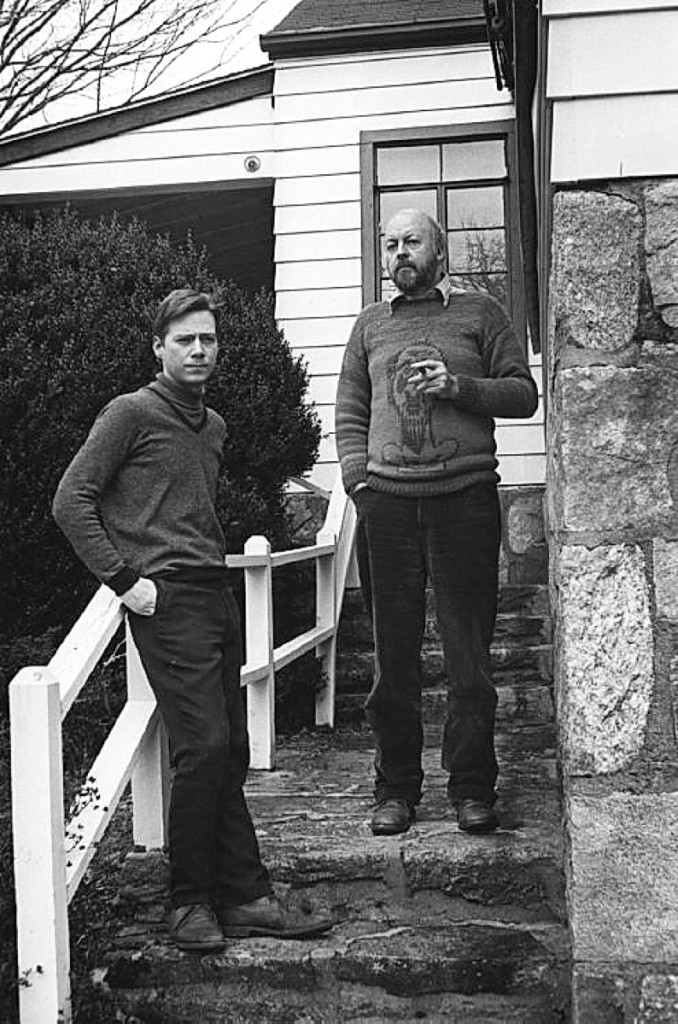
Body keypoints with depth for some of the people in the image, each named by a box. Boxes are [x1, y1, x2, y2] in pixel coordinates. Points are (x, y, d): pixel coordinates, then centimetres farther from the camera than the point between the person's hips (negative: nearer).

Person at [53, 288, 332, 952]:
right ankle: (189, 902, 2)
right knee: (204, 747, -11)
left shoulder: (214, 427, 20)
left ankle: (242, 897, 13)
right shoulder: (131, 414, -3)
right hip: (167, 599, -7)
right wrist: (124, 579, -12)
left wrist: (215, 570, 15)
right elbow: (71, 501, -8)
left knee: (231, 753, 7)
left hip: (215, 595, 8)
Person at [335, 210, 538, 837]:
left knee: (469, 653, -1)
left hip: (465, 497, -2)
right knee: (393, 653, 4)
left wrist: (459, 386, -10)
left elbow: (524, 394, 5)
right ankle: (397, 788, 13)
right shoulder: (371, 325, 19)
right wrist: (358, 479, 2)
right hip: (386, 502, 2)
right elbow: (350, 411, 16)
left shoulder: (479, 313, 11)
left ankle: (472, 787, 9)